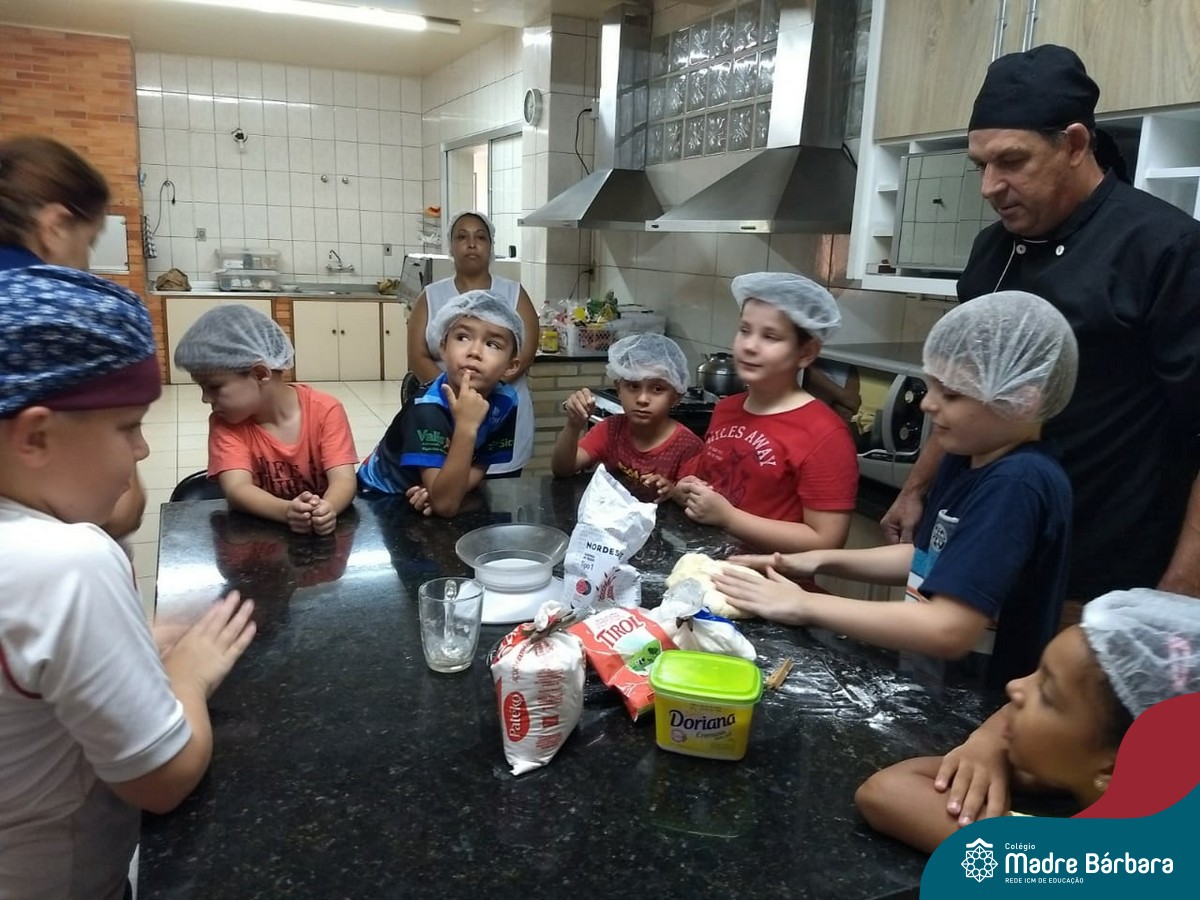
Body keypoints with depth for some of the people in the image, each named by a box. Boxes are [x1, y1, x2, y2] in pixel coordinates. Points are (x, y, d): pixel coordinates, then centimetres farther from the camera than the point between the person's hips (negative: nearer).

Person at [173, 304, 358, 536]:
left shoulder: (325, 410, -9)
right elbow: (237, 489, -20)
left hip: (320, 530, -1)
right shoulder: (225, 422, -6)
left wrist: (328, 508, -40)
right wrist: (287, 511, -39)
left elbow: (343, 479, -18)